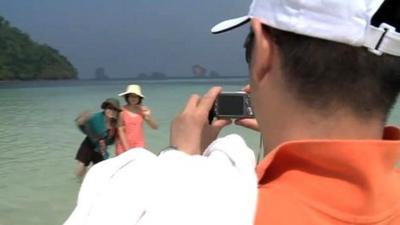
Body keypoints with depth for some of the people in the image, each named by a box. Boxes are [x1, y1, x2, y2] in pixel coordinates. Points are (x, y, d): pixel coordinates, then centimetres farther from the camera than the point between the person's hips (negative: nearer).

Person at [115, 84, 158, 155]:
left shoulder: (144, 110, -2)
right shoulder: (122, 111, -11)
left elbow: (155, 126, 2)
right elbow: (120, 130, -9)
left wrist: (149, 116, -16)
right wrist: (127, 148, -11)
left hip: (138, 145, 2)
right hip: (123, 145, -2)